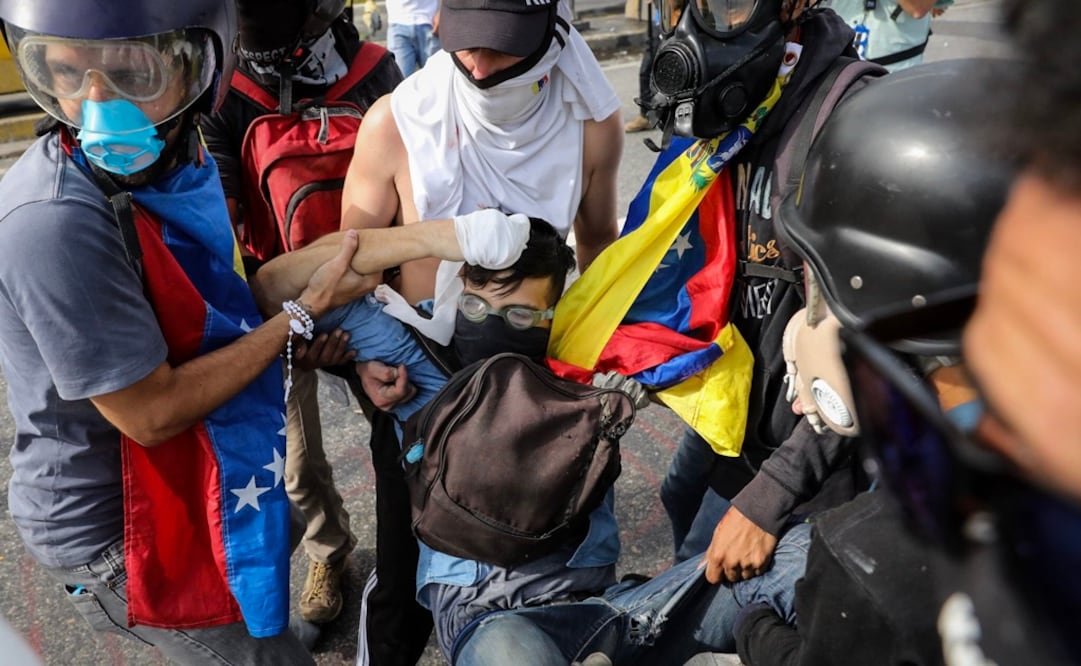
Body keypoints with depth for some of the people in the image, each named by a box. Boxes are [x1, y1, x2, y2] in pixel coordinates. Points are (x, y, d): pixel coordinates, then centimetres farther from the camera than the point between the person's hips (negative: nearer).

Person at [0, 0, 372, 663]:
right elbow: (151, 413, -28)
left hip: (174, 479, 9)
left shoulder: (173, 160, -7)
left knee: (281, 533, 34)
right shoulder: (57, 224, -34)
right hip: (113, 533, -8)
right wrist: (304, 311, -23)